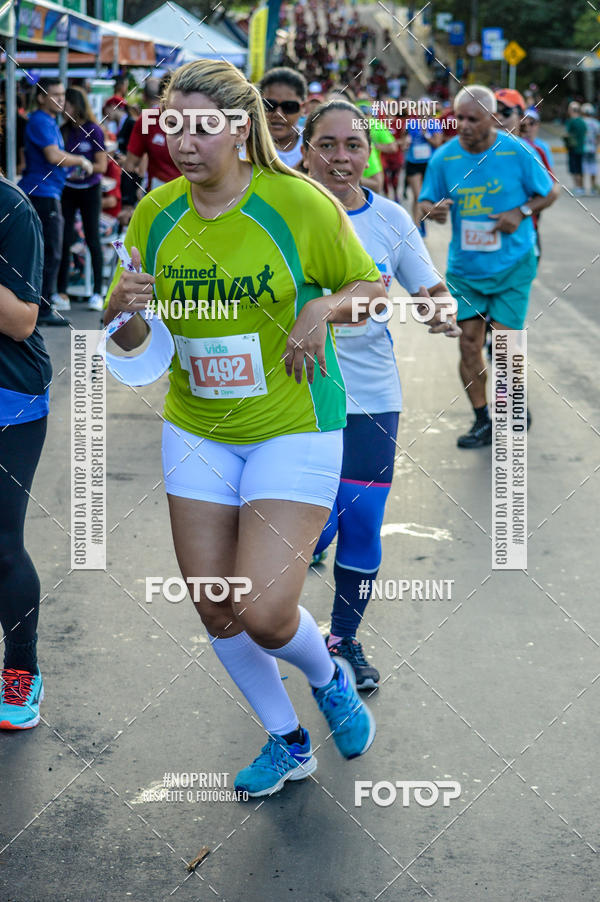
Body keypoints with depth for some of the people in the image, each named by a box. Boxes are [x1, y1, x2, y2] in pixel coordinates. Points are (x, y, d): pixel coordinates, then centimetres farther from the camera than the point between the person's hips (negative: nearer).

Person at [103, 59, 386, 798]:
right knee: (214, 611, 8)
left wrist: (324, 307, -20)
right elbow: (128, 341, 5)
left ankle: (329, 678, 25)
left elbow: (372, 287, 1)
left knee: (265, 616, -12)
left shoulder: (297, 202, -13)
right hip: (196, 432, 5)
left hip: (293, 430, -4)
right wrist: (123, 308, -17)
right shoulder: (156, 214, -2)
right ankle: (287, 744, 32)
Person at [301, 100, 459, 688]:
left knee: (362, 524, 4)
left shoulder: (390, 219, 2)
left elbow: (430, 292, 8)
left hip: (373, 395, 3)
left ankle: (345, 639, 25)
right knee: (317, 523, -11)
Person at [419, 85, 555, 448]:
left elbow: (549, 193, 3)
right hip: (464, 268, 3)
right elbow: (426, 202, 5)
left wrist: (521, 212, -15)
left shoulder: (517, 152, -8)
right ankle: (483, 421, 13)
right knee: (469, 343, 0)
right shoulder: (444, 157, -2)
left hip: (512, 266, -3)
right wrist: (433, 210, -19)